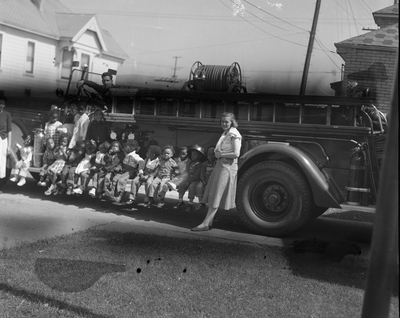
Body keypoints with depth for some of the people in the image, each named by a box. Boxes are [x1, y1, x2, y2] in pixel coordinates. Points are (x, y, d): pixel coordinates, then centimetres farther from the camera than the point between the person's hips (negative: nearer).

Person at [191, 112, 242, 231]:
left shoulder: (234, 135, -11)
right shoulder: (225, 133, 16)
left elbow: (236, 154, -19)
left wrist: (221, 154, -13)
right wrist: (218, 154, 3)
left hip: (227, 167, -9)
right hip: (220, 165, 9)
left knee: (216, 196, -9)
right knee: (213, 196, 10)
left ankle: (205, 224, -10)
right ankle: (209, 222, 18)